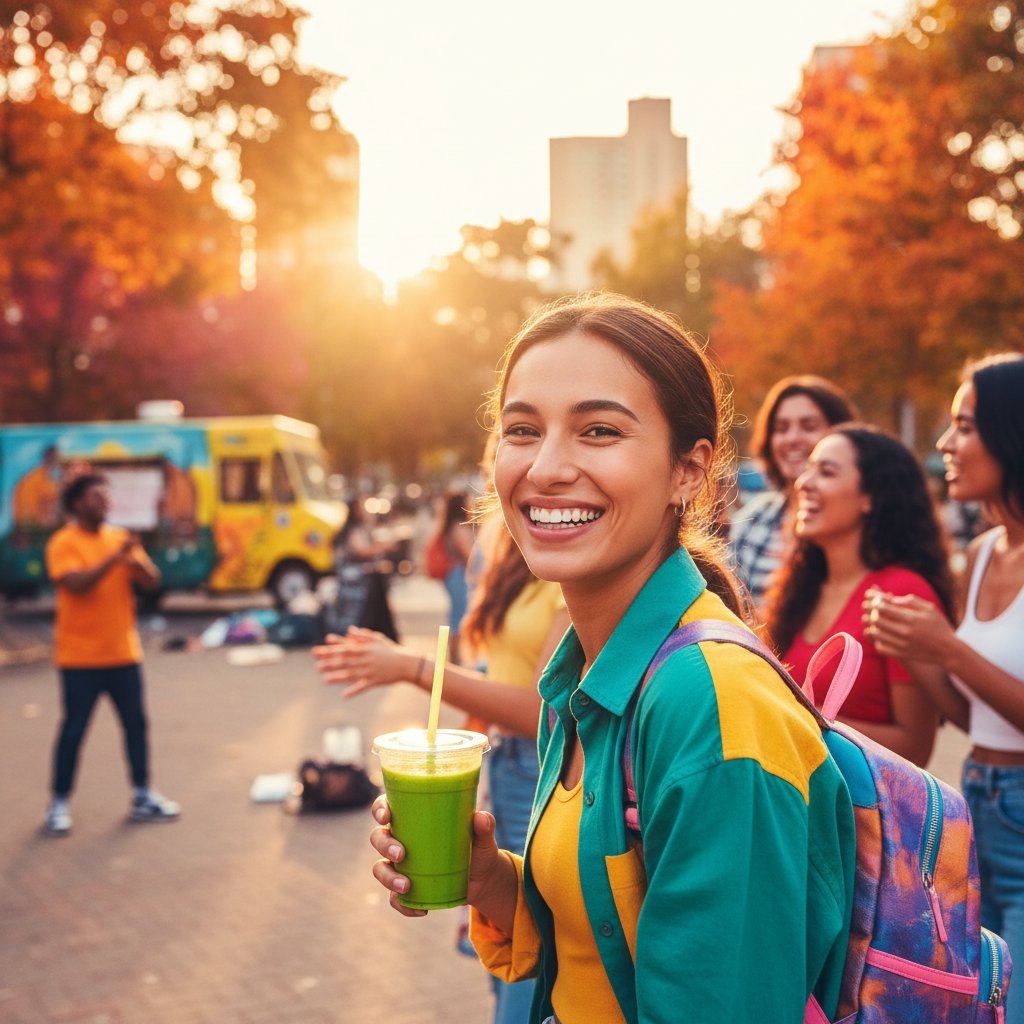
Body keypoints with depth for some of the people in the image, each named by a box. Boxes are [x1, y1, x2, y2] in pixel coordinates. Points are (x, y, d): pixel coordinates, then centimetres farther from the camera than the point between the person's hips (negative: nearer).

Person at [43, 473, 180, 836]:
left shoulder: (120, 537, 8)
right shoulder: (63, 543, -7)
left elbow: (153, 581, 2)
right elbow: (77, 583, -23)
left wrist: (135, 559, -17)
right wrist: (115, 558, -26)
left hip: (123, 653, 5)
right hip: (80, 657, -5)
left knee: (136, 723, 9)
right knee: (73, 729, 0)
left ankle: (142, 796, 20)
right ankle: (59, 804, 10)